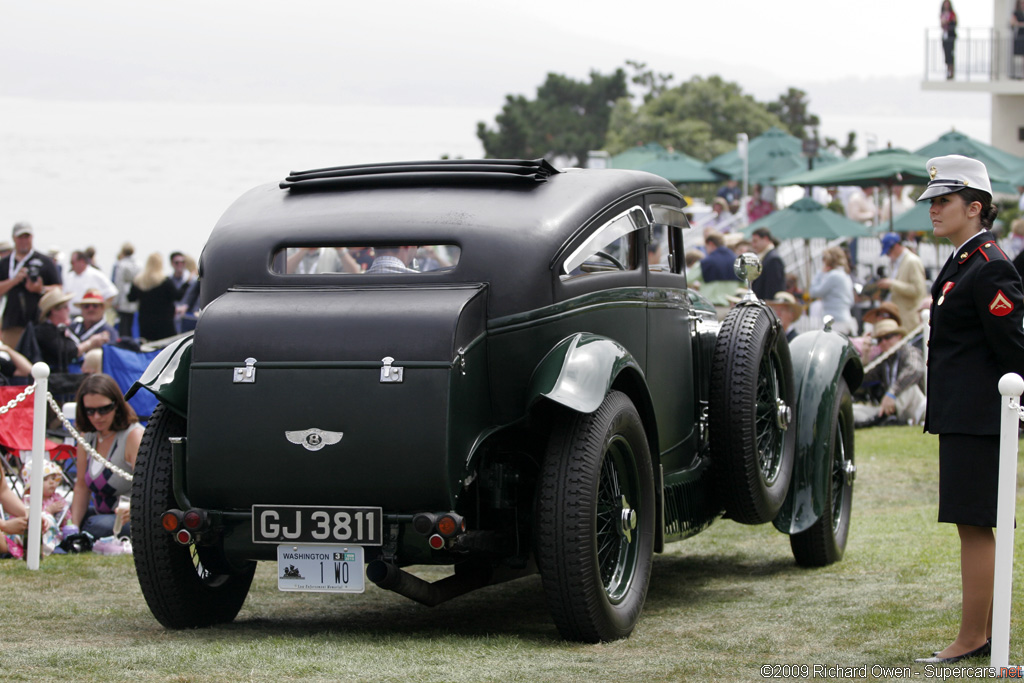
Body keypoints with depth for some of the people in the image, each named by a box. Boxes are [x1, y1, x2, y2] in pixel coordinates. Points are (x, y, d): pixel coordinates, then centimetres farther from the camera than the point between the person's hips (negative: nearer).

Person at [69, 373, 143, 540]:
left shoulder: (134, 435, -17)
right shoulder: (87, 436, 4)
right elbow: (82, 486, 7)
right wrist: (74, 525, -7)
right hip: (102, 513, 7)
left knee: (99, 526, -35)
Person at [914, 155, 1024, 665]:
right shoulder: (963, 262, 15)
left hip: (977, 418, -11)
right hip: (962, 417, 11)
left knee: (973, 526, -6)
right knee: (975, 527, 15)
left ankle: (971, 640, -1)